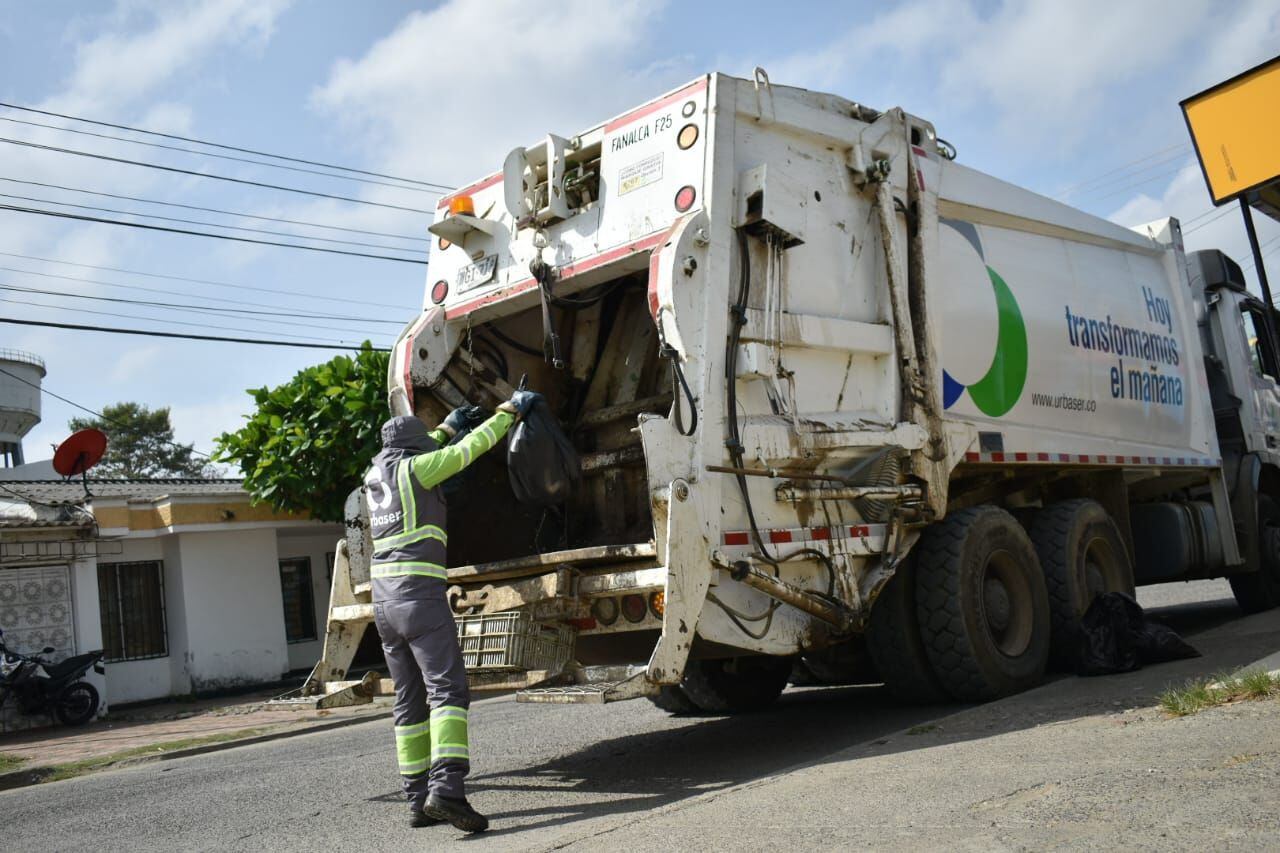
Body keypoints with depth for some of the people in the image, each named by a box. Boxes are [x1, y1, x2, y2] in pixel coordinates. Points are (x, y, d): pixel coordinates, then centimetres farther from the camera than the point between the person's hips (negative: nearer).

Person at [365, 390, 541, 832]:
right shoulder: (413, 469, -3)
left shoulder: (376, 473, 18)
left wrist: (448, 426, 43)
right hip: (420, 596, -8)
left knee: (409, 701, 9)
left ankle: (419, 800, 10)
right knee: (448, 690, -13)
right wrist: (510, 410, 12)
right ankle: (445, 787, -27)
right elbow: (470, 448, 1)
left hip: (385, 601, 8)